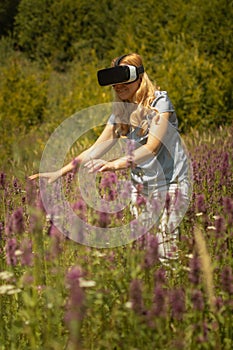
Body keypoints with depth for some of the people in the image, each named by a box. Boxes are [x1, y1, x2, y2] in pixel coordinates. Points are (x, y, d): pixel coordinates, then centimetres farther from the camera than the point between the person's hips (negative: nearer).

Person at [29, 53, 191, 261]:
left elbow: (152, 147, -22)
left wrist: (115, 164, -35)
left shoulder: (159, 102, -10)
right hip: (141, 185, 6)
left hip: (170, 183, -6)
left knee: (165, 253, -16)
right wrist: (60, 172, 0)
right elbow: (96, 150, 9)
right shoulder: (121, 112, 10)